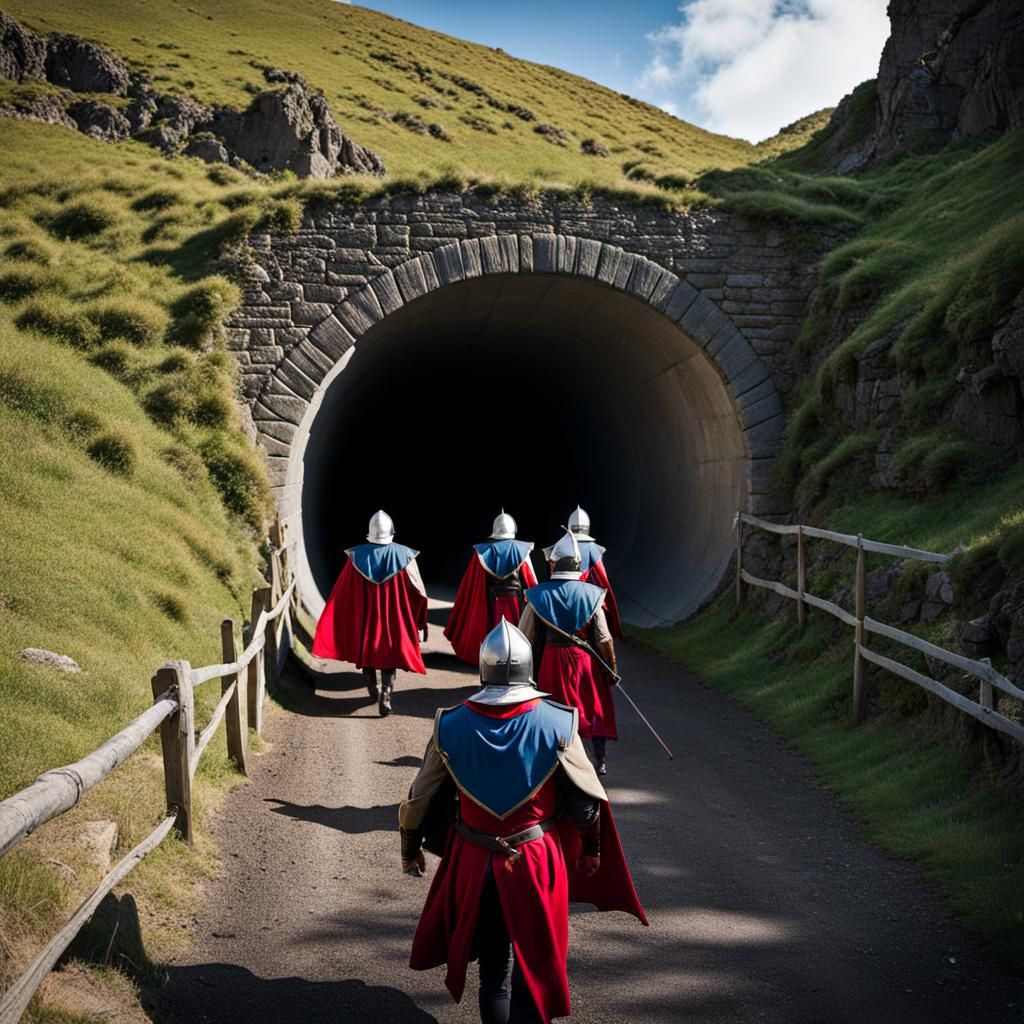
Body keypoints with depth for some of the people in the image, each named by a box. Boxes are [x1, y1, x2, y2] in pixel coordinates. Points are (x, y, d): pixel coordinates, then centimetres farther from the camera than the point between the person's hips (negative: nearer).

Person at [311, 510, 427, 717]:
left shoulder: (357, 555, -6)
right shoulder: (403, 555, -8)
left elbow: (342, 592, -3)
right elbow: (418, 592, -4)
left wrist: (338, 623, 6)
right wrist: (421, 621, 7)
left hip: (363, 619, 1)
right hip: (393, 620, -1)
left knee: (366, 651, 20)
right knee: (389, 654, 4)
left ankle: (373, 691, 30)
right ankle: (385, 697, -13)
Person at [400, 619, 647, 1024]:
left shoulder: (450, 726, -8)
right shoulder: (556, 723, -11)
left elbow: (419, 800, 2)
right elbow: (588, 797, -2)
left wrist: (411, 850, 18)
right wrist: (590, 849, 14)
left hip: (474, 865, 1)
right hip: (538, 863, -1)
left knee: (492, 969, 18)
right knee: (535, 969, 14)